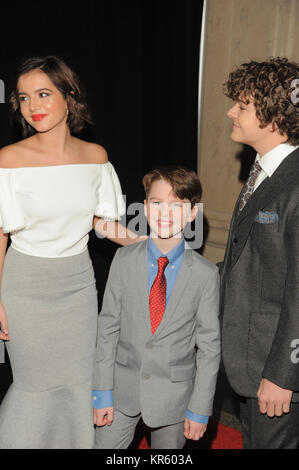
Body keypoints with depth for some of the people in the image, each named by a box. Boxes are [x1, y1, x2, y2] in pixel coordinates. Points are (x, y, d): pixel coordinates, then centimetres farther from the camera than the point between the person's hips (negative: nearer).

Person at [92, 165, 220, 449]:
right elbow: (108, 328, -3)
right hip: (124, 387, 1)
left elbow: (209, 346, -6)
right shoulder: (124, 261, -6)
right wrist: (102, 393, -3)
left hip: (174, 394, -1)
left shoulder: (206, 274, -11)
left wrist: (200, 410, -5)